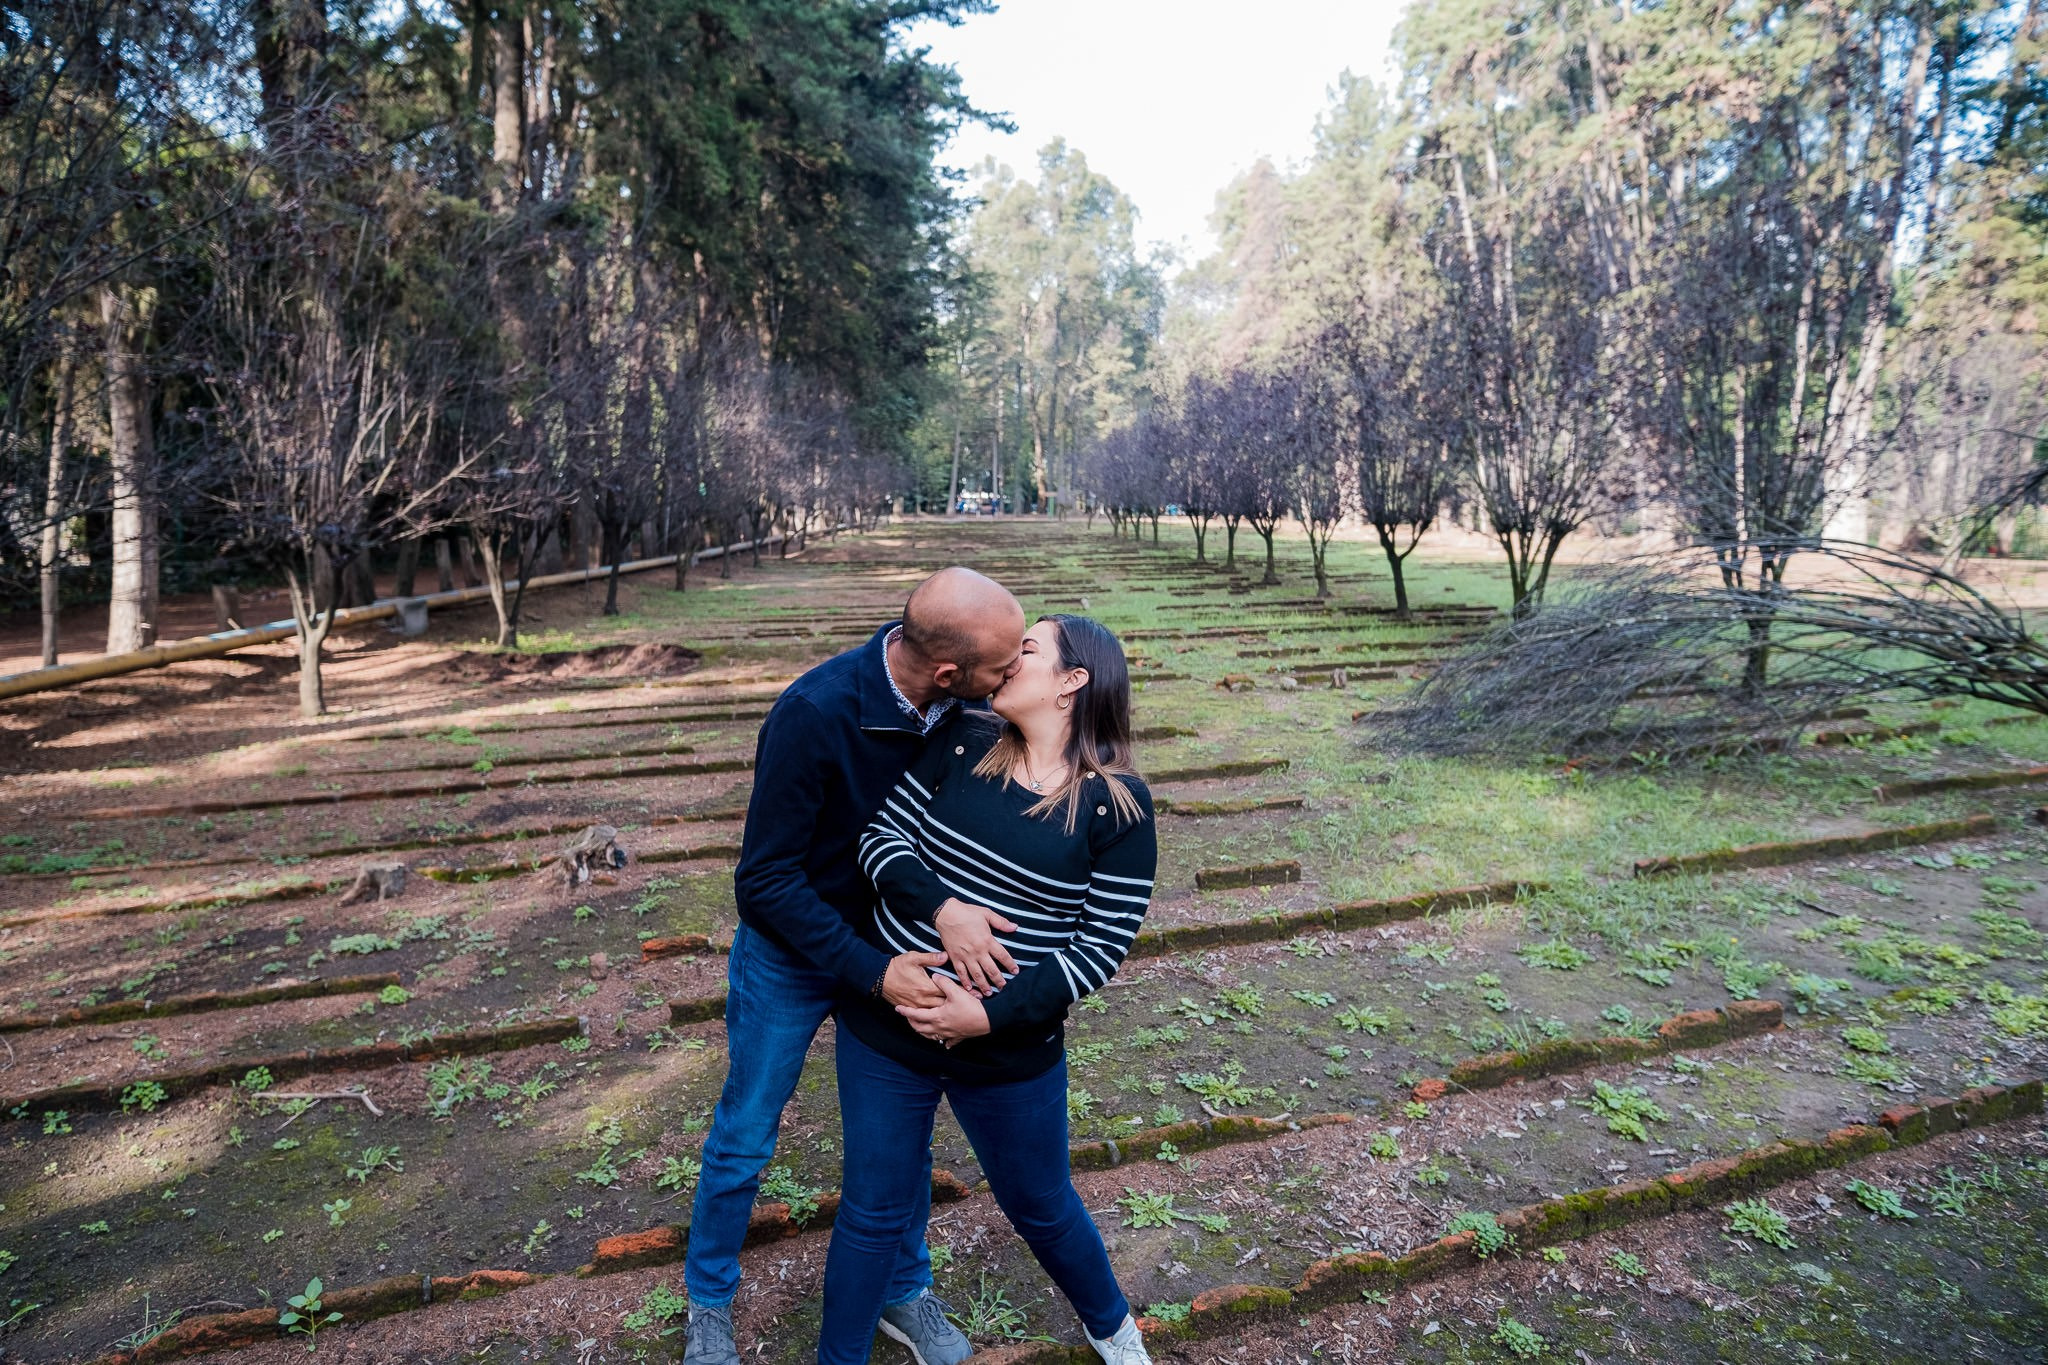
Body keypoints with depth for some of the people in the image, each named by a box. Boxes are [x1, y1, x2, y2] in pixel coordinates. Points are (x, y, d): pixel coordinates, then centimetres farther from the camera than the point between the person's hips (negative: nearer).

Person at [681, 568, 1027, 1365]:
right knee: (745, 1137, 14)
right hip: (793, 950, -4)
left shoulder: (960, 704, -19)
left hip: (893, 943, 4)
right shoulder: (815, 714, -33)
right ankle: (708, 1299, 41)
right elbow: (765, 878, -25)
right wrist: (872, 973, -30)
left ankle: (903, 1291, 41)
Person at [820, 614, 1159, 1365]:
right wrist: (941, 907, -24)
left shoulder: (1118, 805, -13)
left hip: (1010, 1054, -1)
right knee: (873, 1210, 17)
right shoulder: (961, 744, -7)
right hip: (885, 1023, 2)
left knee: (1040, 1207, 21)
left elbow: (1105, 941, -12)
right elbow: (881, 833, -6)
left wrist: (994, 1015, -19)